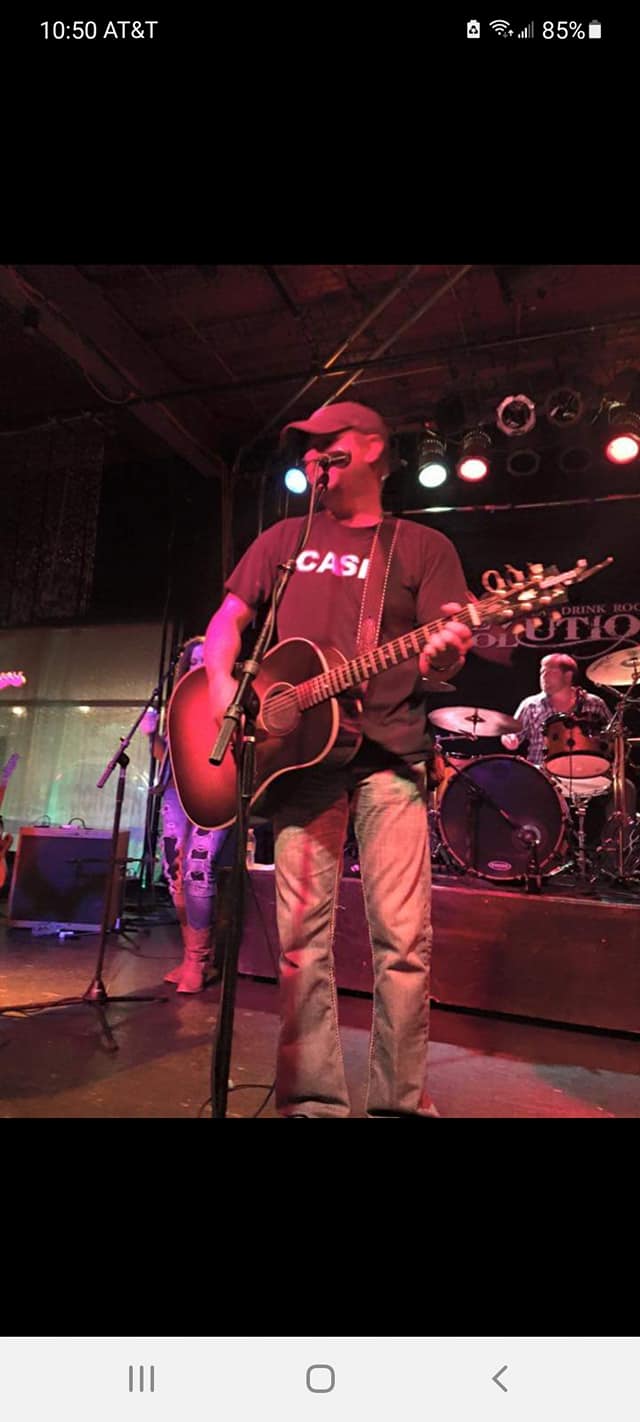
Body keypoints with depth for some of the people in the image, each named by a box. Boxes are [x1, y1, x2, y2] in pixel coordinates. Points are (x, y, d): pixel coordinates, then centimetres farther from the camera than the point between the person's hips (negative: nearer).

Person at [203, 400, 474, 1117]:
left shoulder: (424, 546, 13)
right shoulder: (284, 539, 20)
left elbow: (446, 654, 4)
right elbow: (226, 621, 16)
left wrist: (447, 650, -21)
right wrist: (221, 684, -4)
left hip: (390, 754, -2)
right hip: (299, 751, 2)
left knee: (404, 938, -4)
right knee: (303, 936, 1)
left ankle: (399, 1102, 13)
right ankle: (312, 1100, 14)